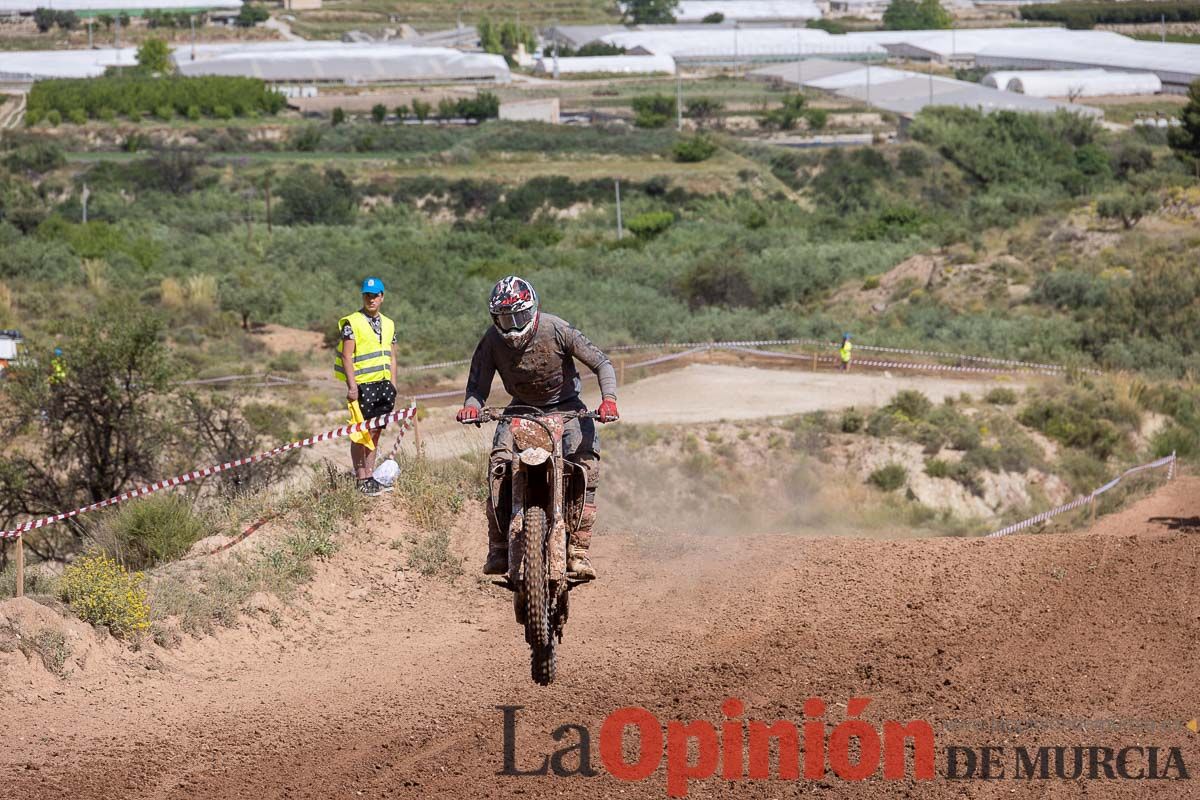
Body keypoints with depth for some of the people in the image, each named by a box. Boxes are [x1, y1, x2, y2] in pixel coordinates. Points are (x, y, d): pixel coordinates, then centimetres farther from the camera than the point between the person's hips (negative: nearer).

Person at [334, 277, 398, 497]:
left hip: (383, 384, 6)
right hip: (363, 386, -6)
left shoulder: (388, 324, 15)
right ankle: (361, 480, -1)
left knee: (375, 432, 7)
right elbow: (347, 356, -10)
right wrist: (352, 385, -17)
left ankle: (371, 477, 11)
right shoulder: (352, 323, -4)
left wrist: (393, 386, 11)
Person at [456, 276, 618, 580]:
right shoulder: (492, 341, -14)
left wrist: (609, 399, -34)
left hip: (564, 406, -1)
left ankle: (578, 549, -22)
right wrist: (471, 406, -35)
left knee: (586, 461, -24)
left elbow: (601, 363, -17)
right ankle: (498, 549, -18)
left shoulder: (556, 330, -21)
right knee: (499, 463, -24)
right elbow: (478, 385, -11)